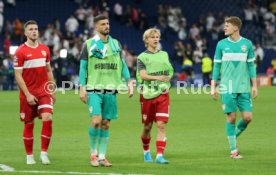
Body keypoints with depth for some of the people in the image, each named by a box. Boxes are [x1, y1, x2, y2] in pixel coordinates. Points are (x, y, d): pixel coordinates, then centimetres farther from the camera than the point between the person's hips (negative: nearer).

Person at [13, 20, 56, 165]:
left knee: (47, 118, -15)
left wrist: (53, 90, 12)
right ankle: (29, 156, 16)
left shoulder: (45, 49, 8)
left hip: (44, 92, 3)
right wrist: (28, 95, -14)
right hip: (28, 94, -3)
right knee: (29, 124, 4)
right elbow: (18, 75, -8)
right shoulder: (20, 52, -6)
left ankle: (44, 153, -7)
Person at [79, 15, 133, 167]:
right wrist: (82, 88, -5)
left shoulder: (116, 44, 11)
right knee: (96, 120, -16)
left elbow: (123, 65, 15)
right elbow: (83, 67, 2)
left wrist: (129, 82, 5)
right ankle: (93, 153, 2)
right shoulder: (89, 44, 1)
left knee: (105, 123, 4)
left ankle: (102, 156, 11)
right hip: (94, 89, -3)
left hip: (111, 89, 4)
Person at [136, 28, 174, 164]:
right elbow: (143, 75, -13)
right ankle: (146, 152, 30)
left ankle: (160, 155, -14)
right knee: (147, 126, 7)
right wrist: (157, 77, -28)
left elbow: (170, 73, 18)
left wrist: (167, 85, 0)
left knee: (161, 125, -10)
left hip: (163, 93, 2)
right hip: (147, 94, -2)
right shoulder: (142, 57, 1)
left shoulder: (164, 55, 12)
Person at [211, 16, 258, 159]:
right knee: (231, 117, -4)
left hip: (244, 88, 1)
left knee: (247, 117, -5)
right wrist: (213, 87, 2)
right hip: (227, 87, -1)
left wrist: (254, 86, 5)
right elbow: (216, 66, 7)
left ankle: (234, 135, 23)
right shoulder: (221, 44, 4)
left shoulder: (247, 44, 6)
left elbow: (251, 66, 10)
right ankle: (233, 150, 5)